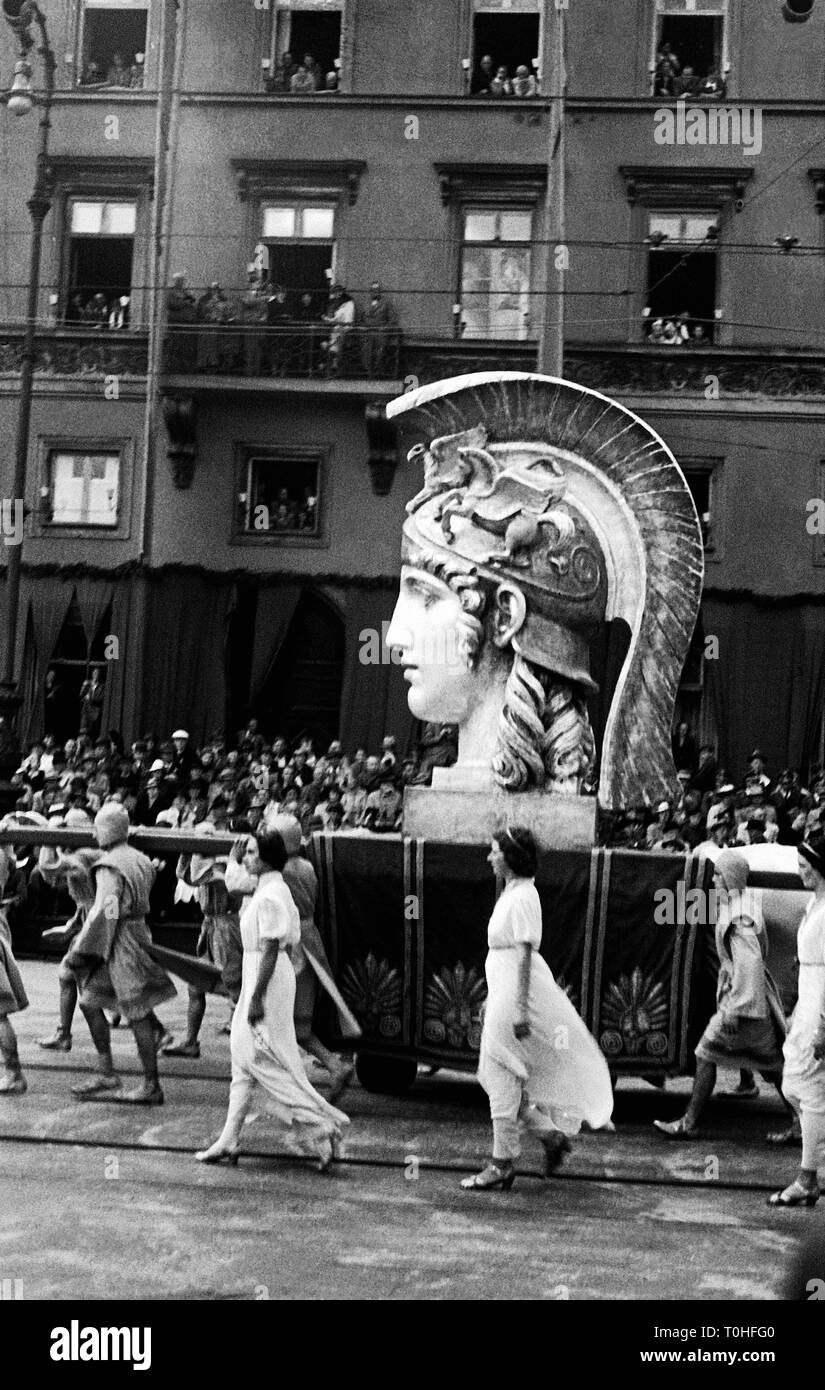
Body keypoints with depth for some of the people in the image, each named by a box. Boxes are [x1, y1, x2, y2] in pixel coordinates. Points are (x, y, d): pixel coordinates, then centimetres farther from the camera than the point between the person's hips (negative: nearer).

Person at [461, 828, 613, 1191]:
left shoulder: (522, 898, -16)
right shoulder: (511, 893, 14)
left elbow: (525, 955, -21)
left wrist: (519, 1008, -24)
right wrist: (492, 998, 24)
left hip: (516, 994, -10)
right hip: (503, 993, 10)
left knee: (502, 1079, -2)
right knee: (494, 1077, 14)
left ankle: (502, 1163, 7)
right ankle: (551, 1135, 20)